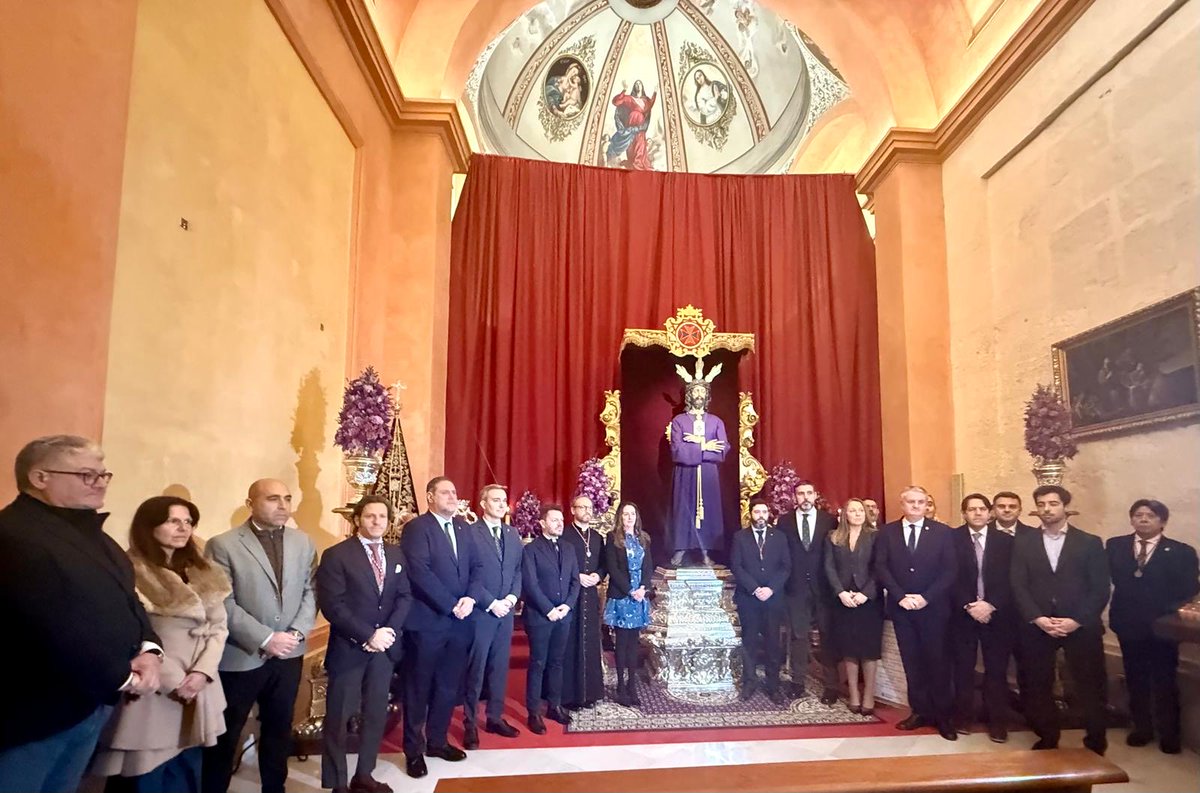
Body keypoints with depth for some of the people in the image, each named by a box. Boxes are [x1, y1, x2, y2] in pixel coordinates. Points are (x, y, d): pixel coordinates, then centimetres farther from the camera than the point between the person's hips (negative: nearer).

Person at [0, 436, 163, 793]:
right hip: (34, 711, -9)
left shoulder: (89, 532, 12)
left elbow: (125, 597, 14)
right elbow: (53, 632, -27)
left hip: (91, 701, 9)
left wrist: (148, 649, -6)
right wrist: (122, 679, -15)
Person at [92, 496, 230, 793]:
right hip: (149, 693, -5)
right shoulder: (128, 572, -10)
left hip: (197, 692, 6)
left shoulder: (203, 573, 10)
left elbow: (218, 626, 9)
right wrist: (172, 681, -12)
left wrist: (202, 672, -7)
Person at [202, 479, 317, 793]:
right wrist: (265, 639, -18)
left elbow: (310, 591, 4)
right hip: (240, 657, -4)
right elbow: (223, 604, -15)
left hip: (288, 655, 4)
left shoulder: (304, 543, 4)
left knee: (279, 727, 18)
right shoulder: (222, 545, -11)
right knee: (225, 734, 11)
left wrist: (297, 632, -11)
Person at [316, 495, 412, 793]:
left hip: (385, 647, 5)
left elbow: (405, 596, 5)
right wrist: (368, 635, -18)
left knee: (376, 714, 13)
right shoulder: (336, 555, -9)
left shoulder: (396, 554, 8)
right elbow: (332, 605, -16)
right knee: (338, 718, 5)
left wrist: (390, 631, -11)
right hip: (349, 648, -5)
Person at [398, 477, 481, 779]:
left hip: (459, 621, 6)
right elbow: (420, 572, -19)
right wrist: (451, 605, -18)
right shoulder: (416, 528, -9)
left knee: (449, 686, 14)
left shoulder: (463, 528, 12)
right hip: (427, 621, -6)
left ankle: (437, 740, 30)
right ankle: (414, 750, 21)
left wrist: (470, 598, -8)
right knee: (419, 688, 8)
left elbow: (476, 566, 10)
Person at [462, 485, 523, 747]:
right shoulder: (470, 533, -8)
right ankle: (470, 723, 14)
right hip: (480, 611, -5)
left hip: (506, 610, 6)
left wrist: (513, 597, -4)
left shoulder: (513, 534, 11)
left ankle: (495, 718, 23)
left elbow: (519, 570, 12)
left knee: (500, 666, 12)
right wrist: (491, 603, -14)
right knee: (475, 669, 3)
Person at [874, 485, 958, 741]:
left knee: (937, 660, 3)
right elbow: (881, 568, -1)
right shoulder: (887, 532, 4)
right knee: (911, 661, 7)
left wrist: (926, 597, -14)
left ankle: (942, 716, 14)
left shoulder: (942, 531, 1)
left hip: (933, 607, -1)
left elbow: (949, 570, -4)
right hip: (901, 607, 2)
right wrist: (901, 596, -12)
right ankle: (920, 711, 17)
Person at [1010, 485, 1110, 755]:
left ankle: (1095, 743, 23)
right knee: (1038, 687, 8)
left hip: (1081, 627, -1)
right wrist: (1038, 619, -13)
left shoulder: (1090, 543, 3)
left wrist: (1076, 621, -13)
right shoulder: (1023, 543, 6)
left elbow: (1100, 590, -2)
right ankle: (1047, 740, 23)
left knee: (1091, 687, 5)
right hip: (1036, 627, 1)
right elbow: (1018, 587, 0)